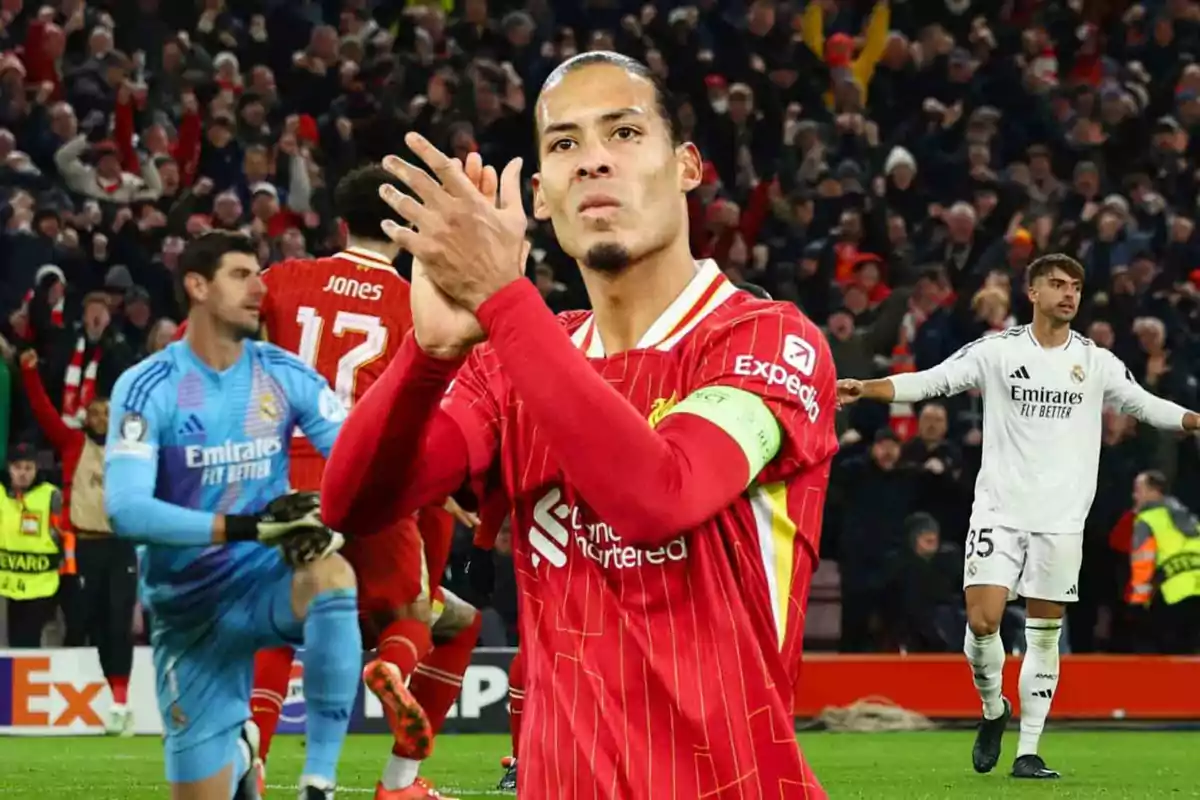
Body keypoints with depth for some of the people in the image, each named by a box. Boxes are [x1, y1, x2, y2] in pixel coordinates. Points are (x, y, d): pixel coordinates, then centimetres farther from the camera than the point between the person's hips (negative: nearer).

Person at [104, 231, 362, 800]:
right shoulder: (147, 388, -12)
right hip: (188, 604, -1)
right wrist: (247, 527, -33)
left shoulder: (284, 374, -2)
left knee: (333, 575, -36)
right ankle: (238, 750, 42)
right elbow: (126, 511, -24)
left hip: (267, 579, 1)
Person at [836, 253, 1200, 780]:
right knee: (982, 621, -12)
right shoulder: (997, 351, 0)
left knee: (1044, 635, 3)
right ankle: (993, 709, 16)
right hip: (1000, 510, -2)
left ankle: (1028, 751, 10)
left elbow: (1145, 405, 15)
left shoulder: (1096, 361, 6)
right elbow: (930, 381, -4)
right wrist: (863, 389, -17)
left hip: (1062, 519, 2)